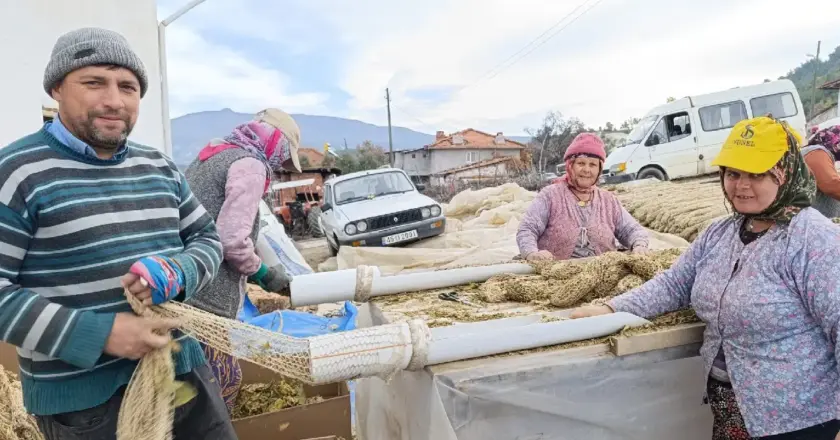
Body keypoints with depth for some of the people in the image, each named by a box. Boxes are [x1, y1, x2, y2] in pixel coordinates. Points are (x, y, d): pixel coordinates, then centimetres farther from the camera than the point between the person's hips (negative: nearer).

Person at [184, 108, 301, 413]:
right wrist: (264, 275, -2)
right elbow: (232, 239, -18)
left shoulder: (208, 158, 19)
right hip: (205, 300, -9)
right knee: (220, 388, 1)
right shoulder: (250, 163, -8)